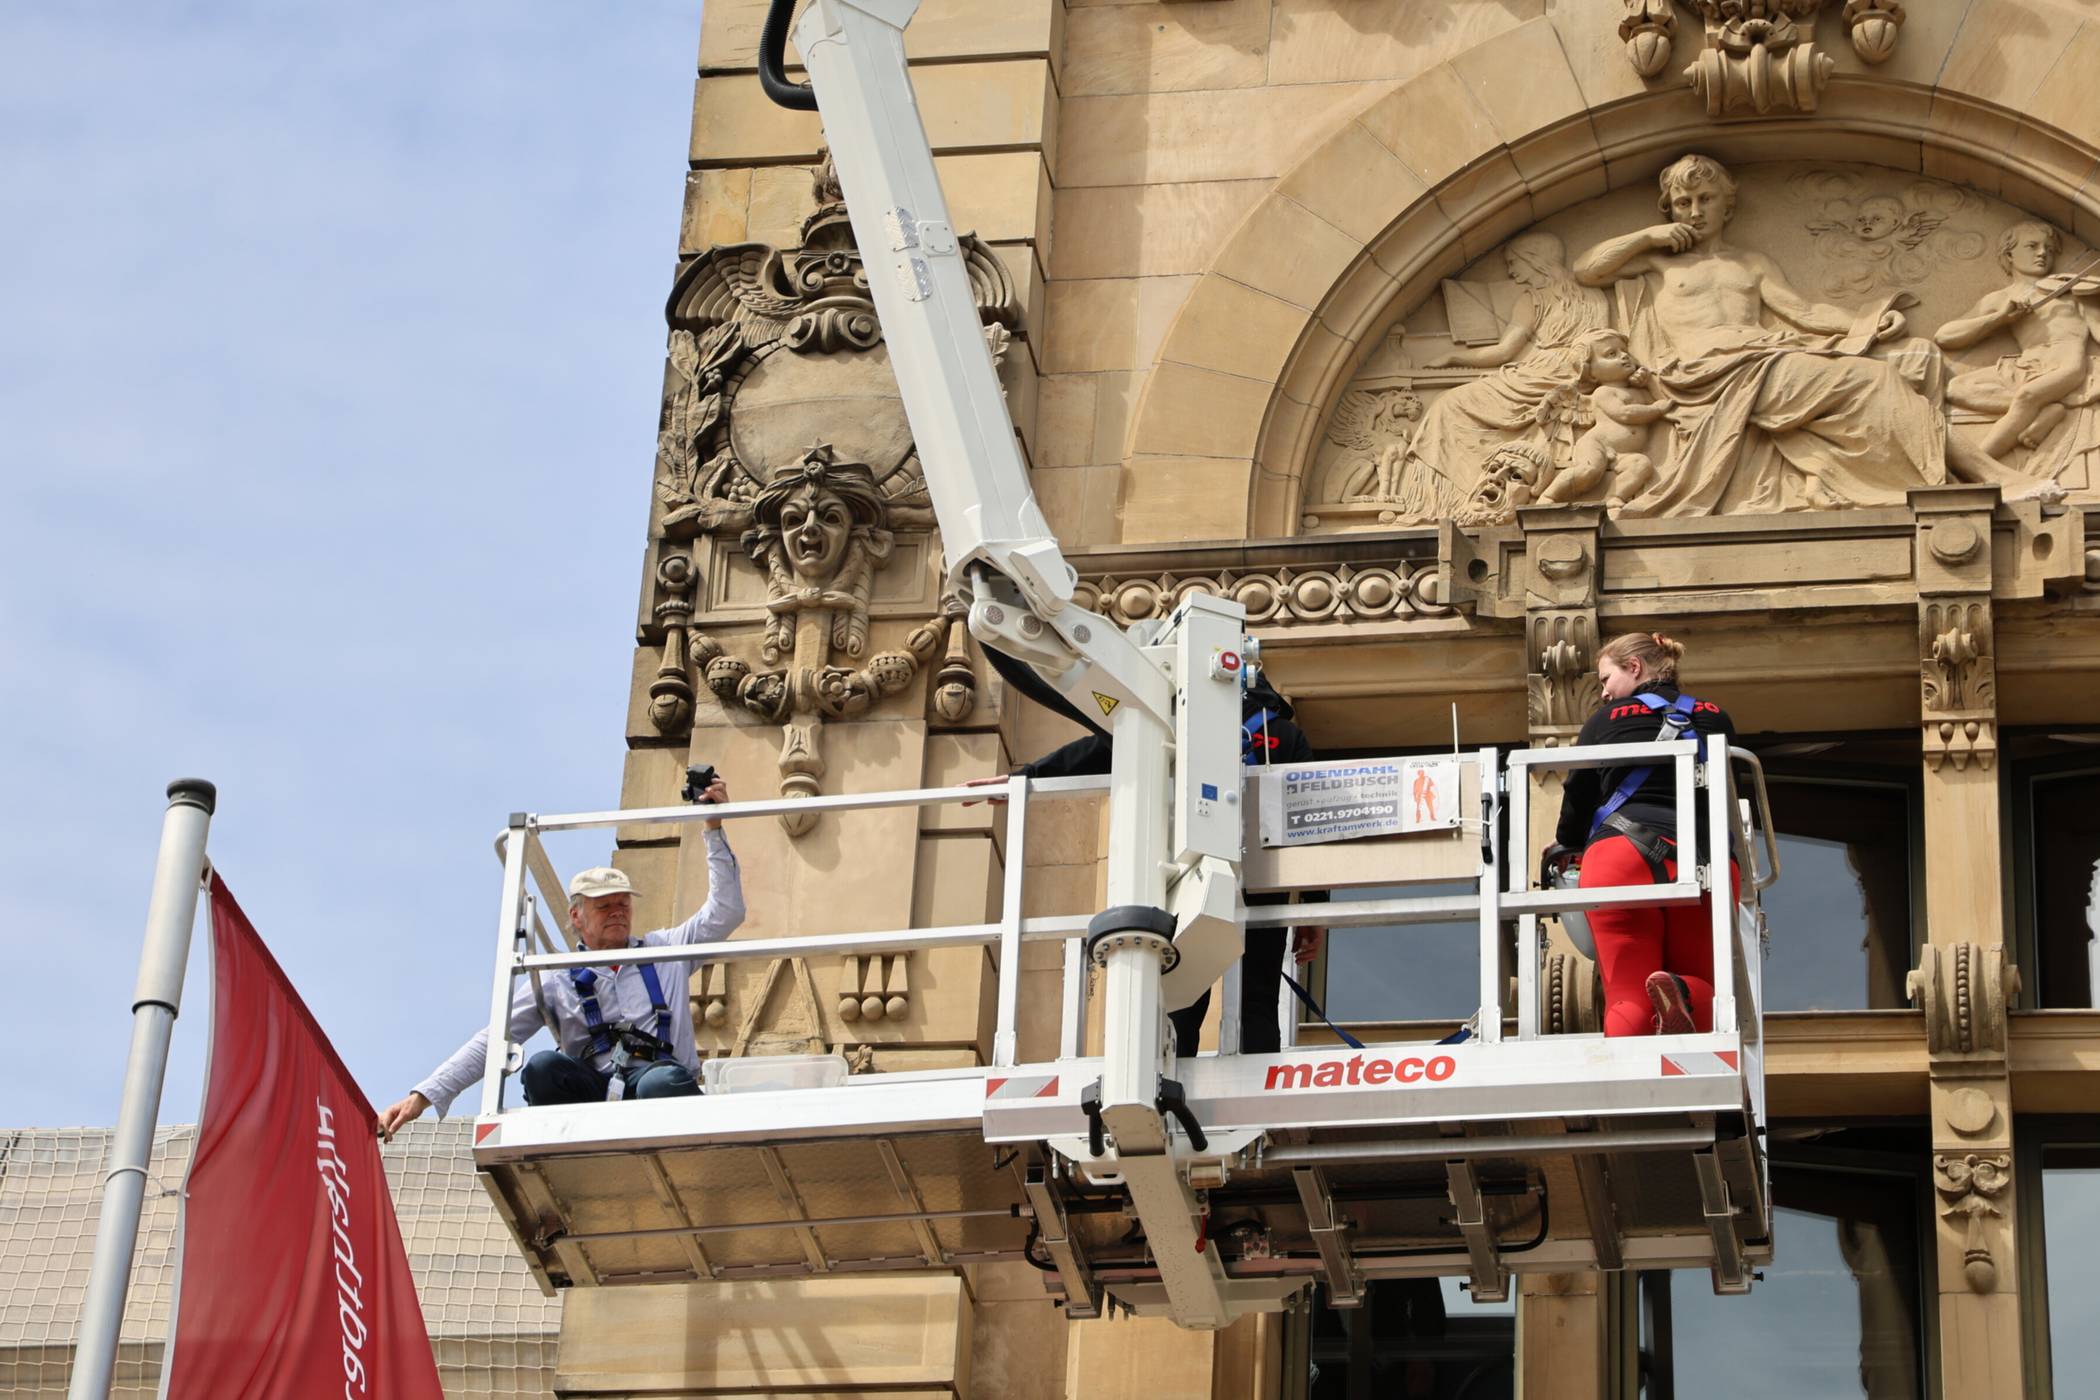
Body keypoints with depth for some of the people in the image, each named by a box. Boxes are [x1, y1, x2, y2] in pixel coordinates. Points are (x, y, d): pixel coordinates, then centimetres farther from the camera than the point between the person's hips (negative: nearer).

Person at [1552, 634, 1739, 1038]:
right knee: (1704, 985, 14)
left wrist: (1566, 846, 39)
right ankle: (1683, 995, -24)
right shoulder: (1716, 720, 20)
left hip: (1619, 857, -1)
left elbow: (1577, 799, 19)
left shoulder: (1607, 720, 14)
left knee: (1628, 1003, -1)